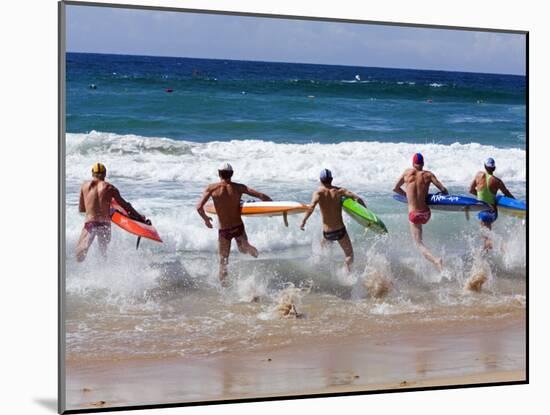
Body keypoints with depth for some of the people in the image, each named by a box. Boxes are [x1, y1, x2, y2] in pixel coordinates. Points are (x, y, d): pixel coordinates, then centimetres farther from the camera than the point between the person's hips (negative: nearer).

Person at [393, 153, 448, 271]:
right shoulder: (428, 174, 0)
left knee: (419, 243, -5)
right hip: (426, 213, 3)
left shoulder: (407, 173, 2)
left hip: (414, 214, -3)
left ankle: (435, 260, -29)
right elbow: (443, 190, -4)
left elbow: (395, 189, 13)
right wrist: (445, 195, 18)